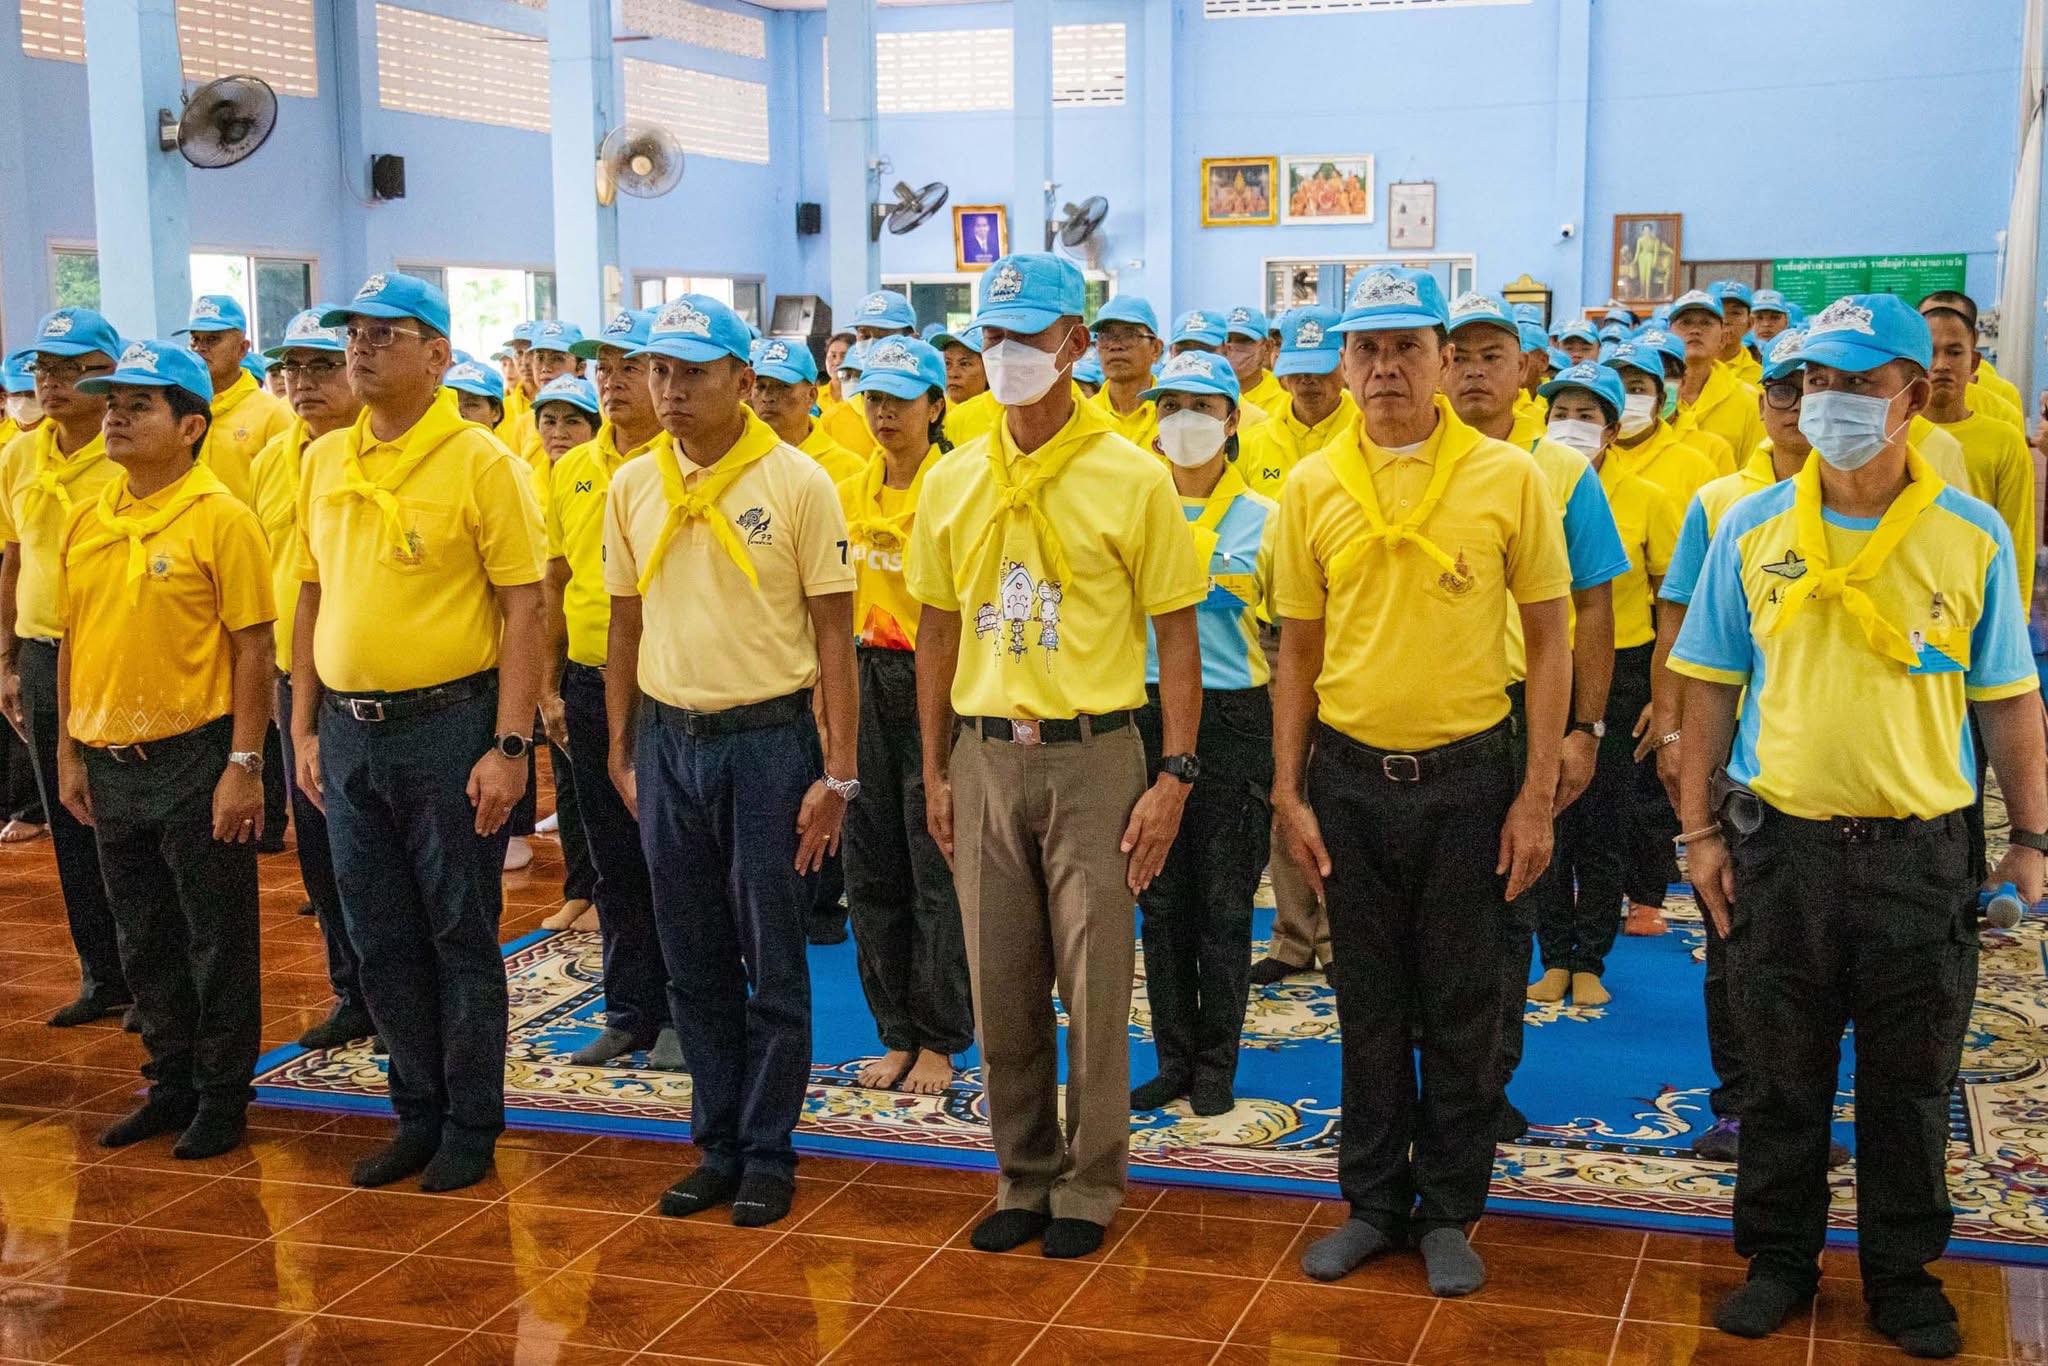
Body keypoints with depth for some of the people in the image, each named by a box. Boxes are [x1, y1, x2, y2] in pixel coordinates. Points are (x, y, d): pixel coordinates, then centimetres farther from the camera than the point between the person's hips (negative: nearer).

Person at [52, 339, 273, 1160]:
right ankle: (173, 1085, 29)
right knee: (145, 941, 16)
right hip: (111, 763, 6)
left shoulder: (220, 519, -10)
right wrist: (70, 753, 11)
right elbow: (73, 641, 14)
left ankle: (223, 1096, 17)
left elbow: (253, 648, -11)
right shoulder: (87, 522, 8)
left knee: (218, 941, 5)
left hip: (195, 756, -6)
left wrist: (244, 765, -14)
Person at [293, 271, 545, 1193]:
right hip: (348, 731, 6)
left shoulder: (479, 461, -9)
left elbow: (523, 609, -11)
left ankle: (471, 1127, 19)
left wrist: (509, 746, -16)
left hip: (448, 724, -6)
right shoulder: (324, 460, 8)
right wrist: (304, 729, 11)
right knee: (380, 938, 13)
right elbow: (311, 599, 14)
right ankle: (417, 1115, 28)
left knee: (460, 935, 5)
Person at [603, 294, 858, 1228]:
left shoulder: (797, 482, -7)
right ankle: (717, 1144, 24)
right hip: (667, 739, 4)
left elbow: (833, 633, -6)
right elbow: (626, 627, 13)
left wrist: (838, 773, -10)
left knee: (773, 965, 4)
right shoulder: (631, 487, 5)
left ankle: (768, 1153, 17)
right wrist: (621, 752, 10)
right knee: (694, 964, 12)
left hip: (768, 738, -4)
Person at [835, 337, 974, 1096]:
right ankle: (898, 1033, 21)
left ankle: (939, 1042, 12)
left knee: (936, 869, 0)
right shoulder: (853, 493, 10)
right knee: (872, 865, 9)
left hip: (936, 680, -6)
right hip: (868, 679, 6)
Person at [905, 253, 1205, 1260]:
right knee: (1002, 985, 10)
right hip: (985, 757, 4)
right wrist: (935, 771, 9)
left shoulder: (1132, 477, -6)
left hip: (1093, 756, -3)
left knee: (1094, 986, 3)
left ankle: (1089, 1185, 19)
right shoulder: (953, 481, 6)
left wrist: (1175, 777, -9)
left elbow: (1177, 635, -4)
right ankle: (1024, 1178, 26)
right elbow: (938, 631, 12)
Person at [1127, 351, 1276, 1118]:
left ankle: (1215, 1066, 14)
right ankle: (1174, 1061, 18)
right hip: (1148, 714, 2)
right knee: (1162, 901, 7)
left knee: (1224, 902, 2)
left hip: (1235, 718, -2)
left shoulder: (1263, 519, 0)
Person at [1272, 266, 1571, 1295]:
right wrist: (1289, 794, 2)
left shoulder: (1508, 477, -5)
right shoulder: (1311, 486, 1)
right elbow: (1298, 651, 6)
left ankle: (1447, 1211, 23)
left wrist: (1537, 793, -6)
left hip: (1466, 775, -2)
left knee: (1460, 1007, 8)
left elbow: (1548, 641, -1)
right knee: (1368, 1001, 12)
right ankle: (1373, 1200, 27)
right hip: (1350, 776, 2)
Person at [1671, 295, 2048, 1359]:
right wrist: (1702, 831, 1)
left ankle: (1902, 1273, 28)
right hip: (1781, 844, 1)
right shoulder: (1751, 530, 0)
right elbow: (1711, 687, 4)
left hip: (1919, 852, 0)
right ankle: (1778, 1258, 28)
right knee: (1784, 1073, 12)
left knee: (1910, 1085, 11)